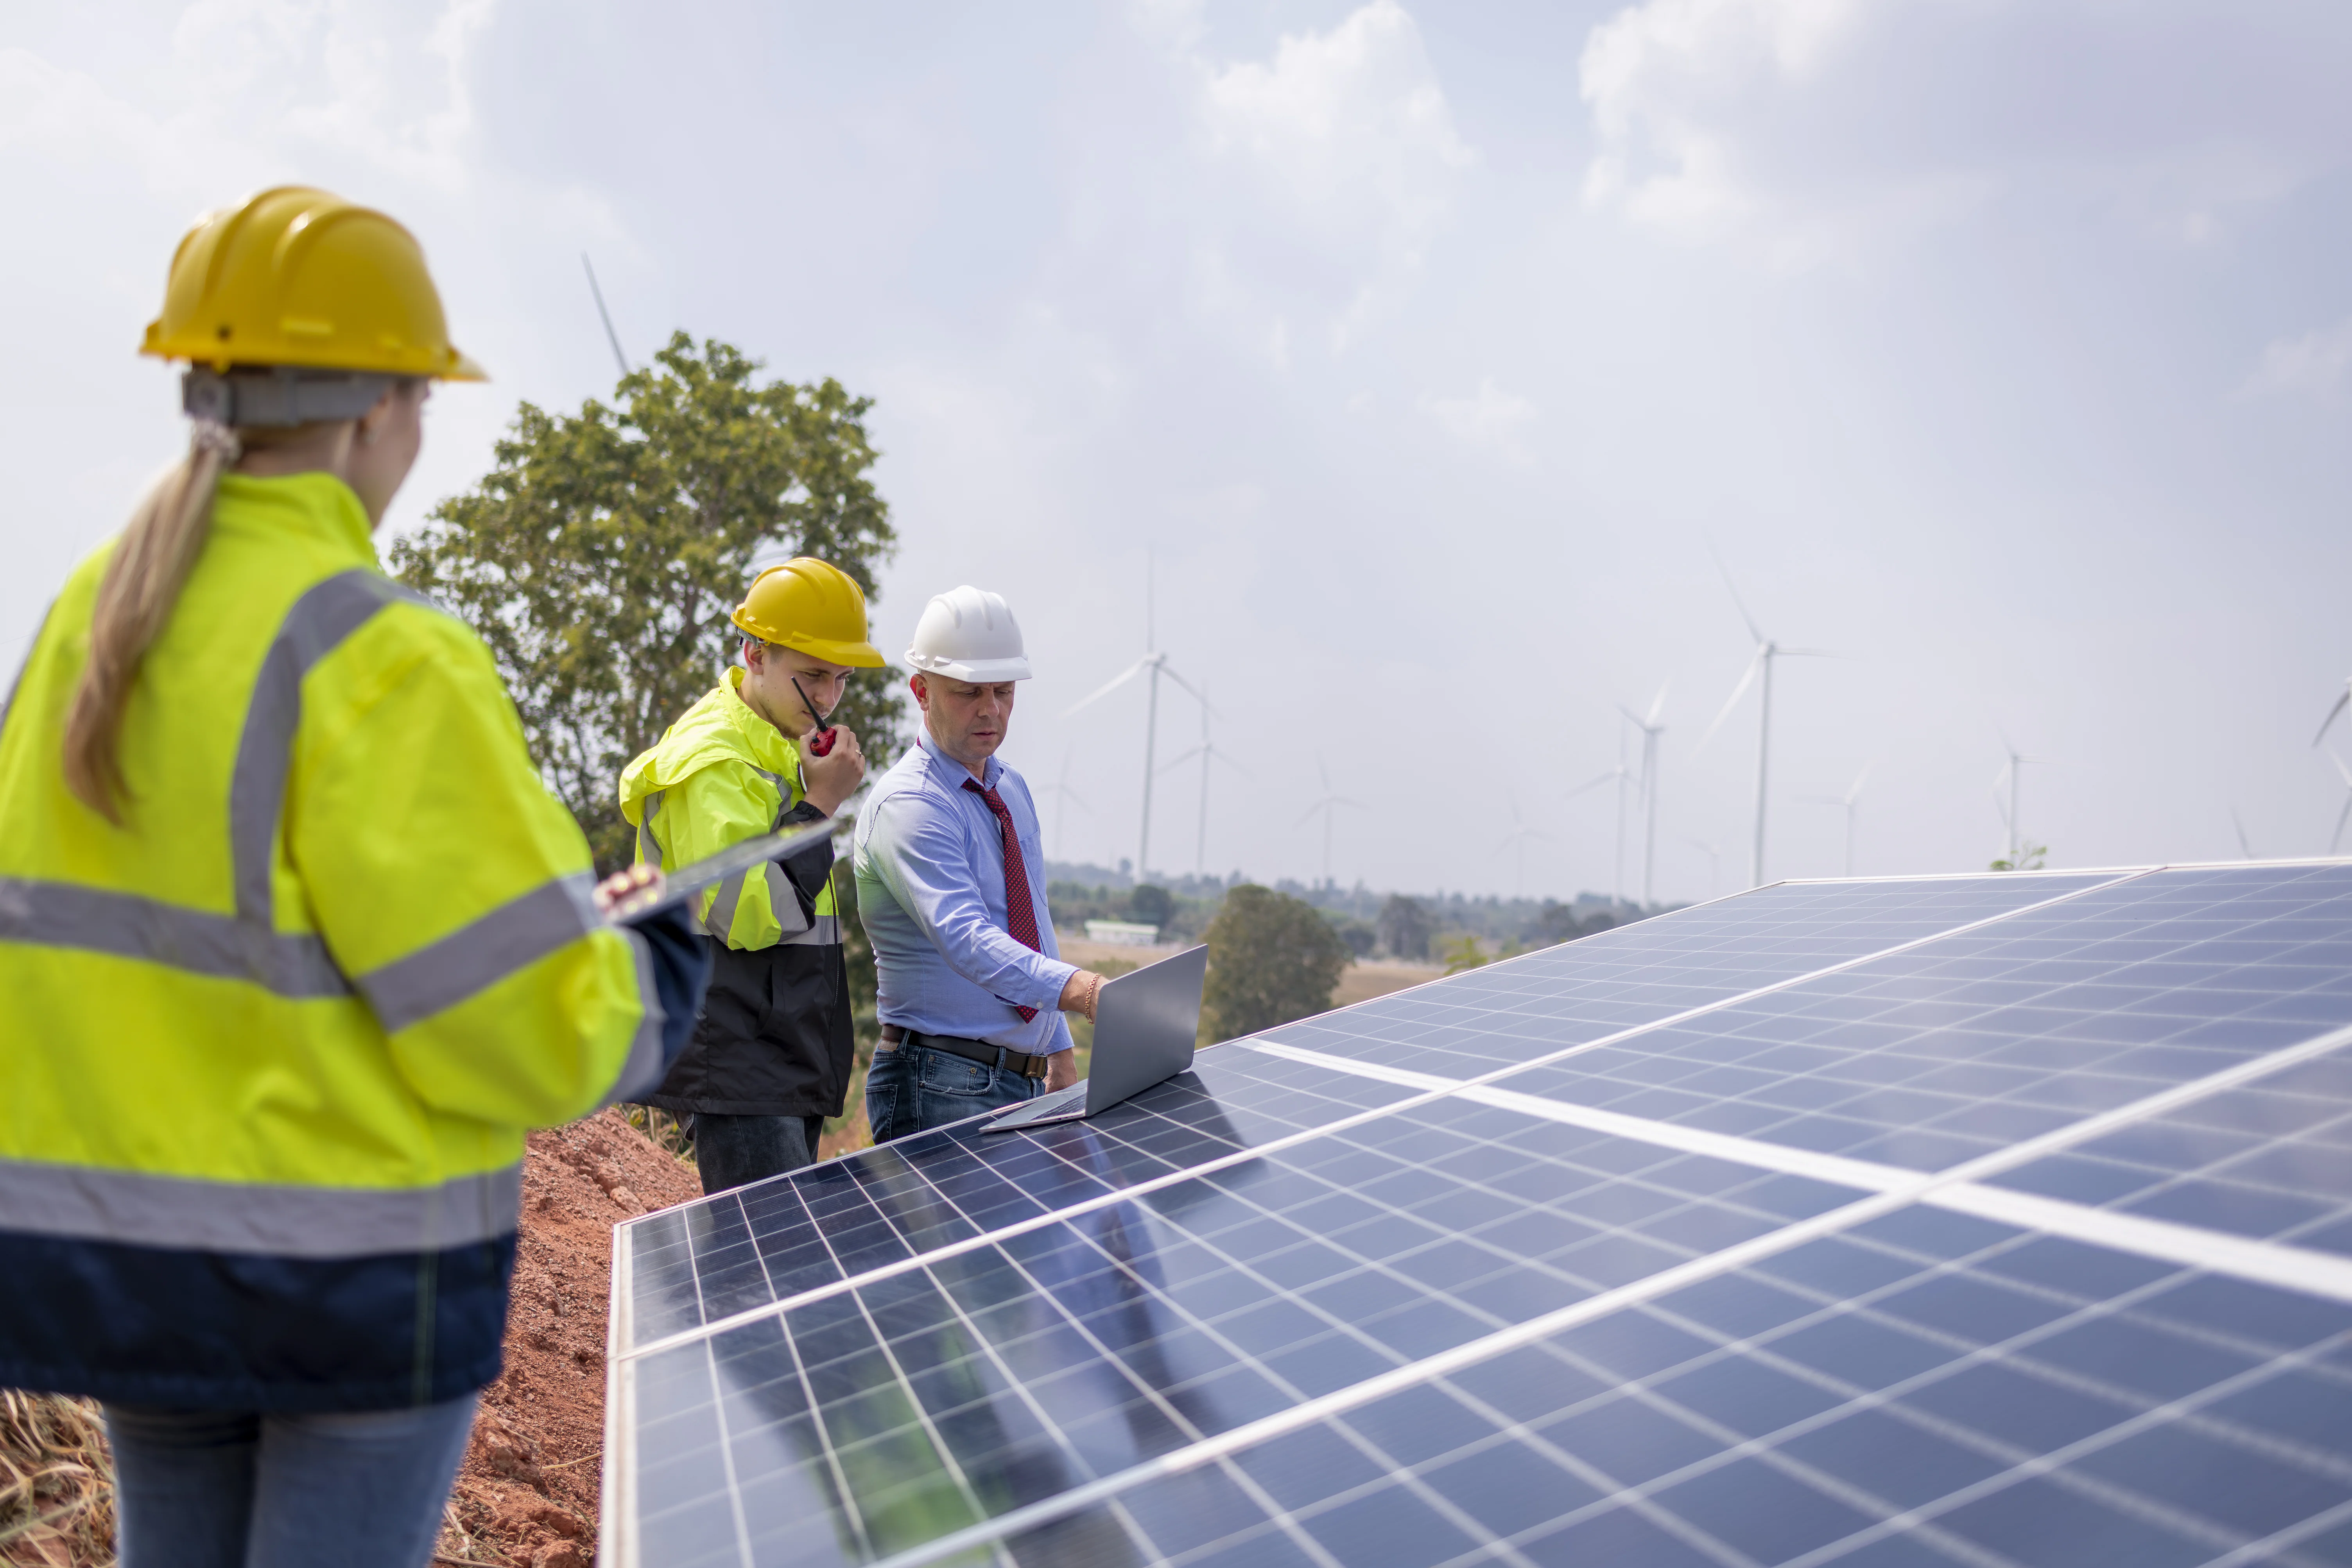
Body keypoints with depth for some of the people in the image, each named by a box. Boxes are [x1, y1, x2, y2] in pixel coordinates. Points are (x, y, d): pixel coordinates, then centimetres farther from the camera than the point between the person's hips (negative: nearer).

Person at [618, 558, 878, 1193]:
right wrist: (819, 805, -18)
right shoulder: (710, 761, -14)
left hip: (789, 1065, 10)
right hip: (735, 1071, -9)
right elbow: (744, 916, -22)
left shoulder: (784, 749, 17)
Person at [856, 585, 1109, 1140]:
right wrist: (1077, 989, -44)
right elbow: (965, 937, -30)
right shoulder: (908, 805, -16)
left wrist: (1060, 1050, 17)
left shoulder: (1012, 790, 13)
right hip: (945, 1090, -7)